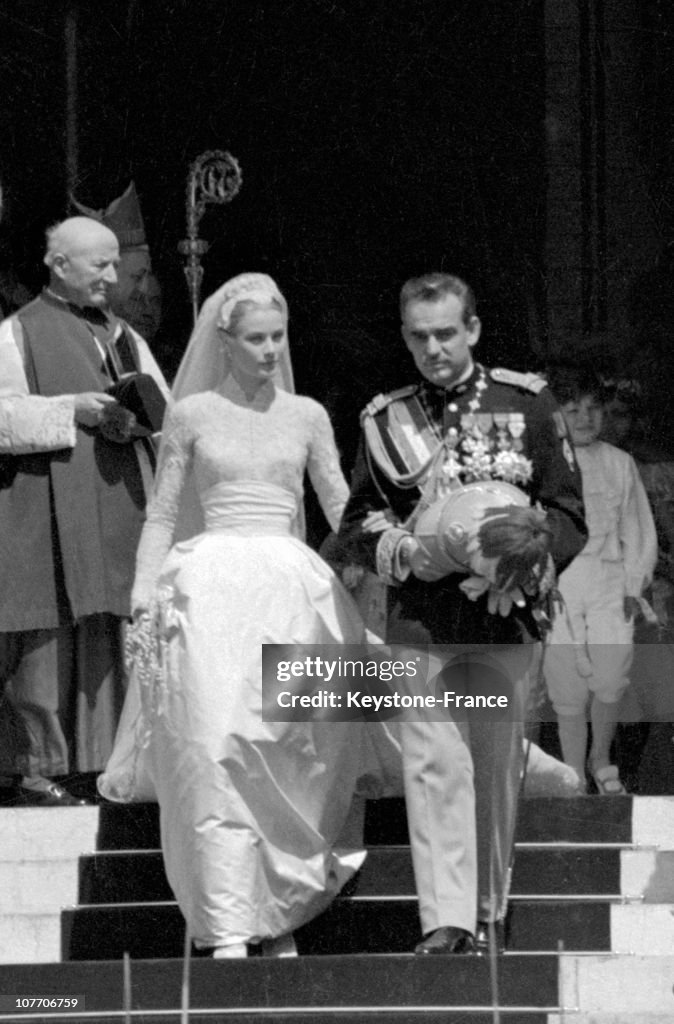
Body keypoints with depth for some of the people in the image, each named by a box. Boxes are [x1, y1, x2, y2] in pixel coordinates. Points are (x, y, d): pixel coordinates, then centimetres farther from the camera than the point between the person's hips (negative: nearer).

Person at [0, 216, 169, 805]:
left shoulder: (123, 338, 21)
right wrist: (72, 410, -16)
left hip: (123, 507, 5)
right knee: (52, 640, -9)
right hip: (51, 508, -5)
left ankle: (111, 762, 0)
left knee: (116, 640, -1)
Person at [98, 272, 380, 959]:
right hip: (211, 588, -2)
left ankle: (280, 911, 6)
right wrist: (145, 593, 0)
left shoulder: (306, 416, 12)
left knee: (291, 756, -5)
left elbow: (341, 509, 15)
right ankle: (227, 927, -15)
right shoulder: (192, 414, 8)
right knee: (215, 753, -13)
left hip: (291, 587, 2)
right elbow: (162, 515, 9)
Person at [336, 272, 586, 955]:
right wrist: (403, 553, -9)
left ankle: (487, 915, 18)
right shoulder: (387, 420, 7)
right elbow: (355, 526, 12)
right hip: (420, 617, 0)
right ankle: (445, 922, -17)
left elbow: (569, 515, 5)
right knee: (433, 761, -11)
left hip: (505, 613, 0)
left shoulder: (526, 404, 4)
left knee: (498, 764, 6)